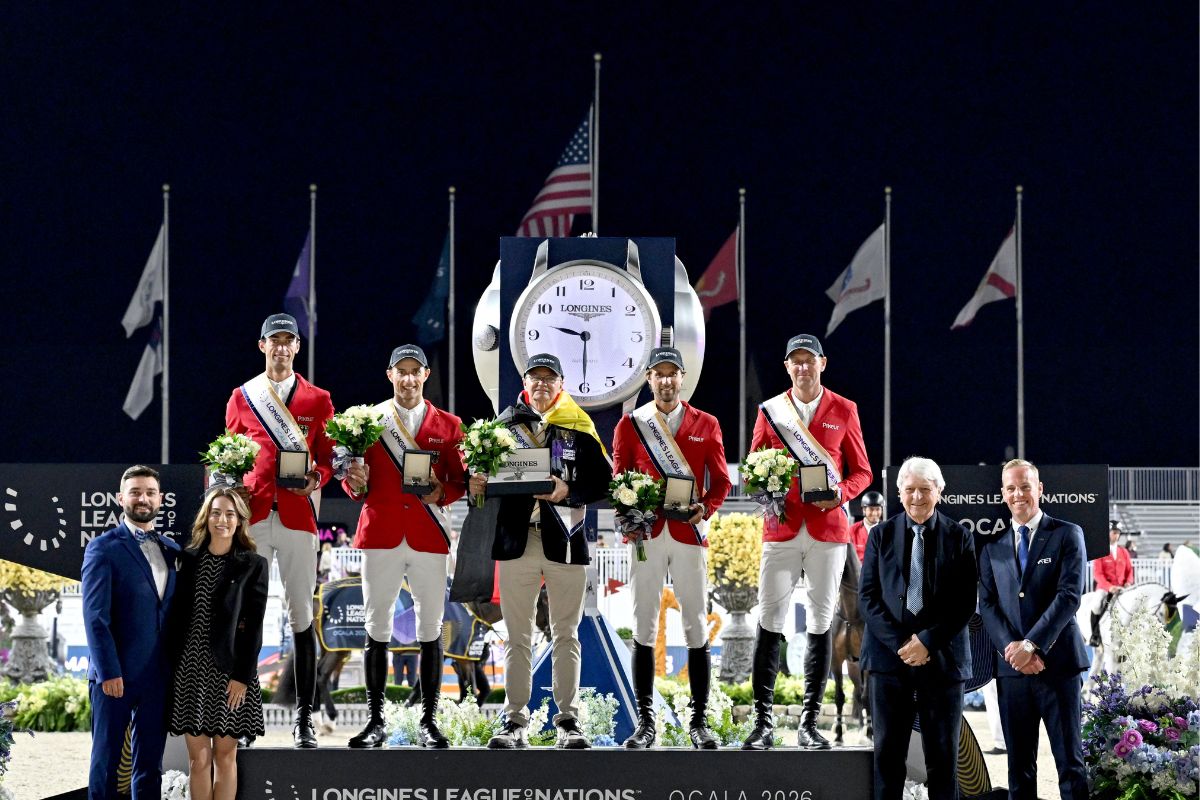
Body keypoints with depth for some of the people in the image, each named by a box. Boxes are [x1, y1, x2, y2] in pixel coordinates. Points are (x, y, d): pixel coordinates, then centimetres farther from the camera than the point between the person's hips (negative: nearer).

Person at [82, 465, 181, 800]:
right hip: (116, 675, -5)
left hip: (159, 676, 5)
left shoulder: (171, 550, 13)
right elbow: (95, 617, -10)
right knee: (106, 761, 2)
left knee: (150, 764, 7)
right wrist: (108, 672, -17)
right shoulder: (103, 548, -4)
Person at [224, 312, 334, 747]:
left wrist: (316, 479, -10)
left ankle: (304, 716, 5)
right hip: (252, 516, 1)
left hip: (297, 515, -1)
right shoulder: (241, 397, 12)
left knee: (301, 615, 1)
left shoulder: (318, 400, 9)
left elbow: (328, 458, 11)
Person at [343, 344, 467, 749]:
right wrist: (355, 485, -12)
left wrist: (441, 492, -10)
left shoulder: (448, 424, 9)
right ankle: (376, 722, 5)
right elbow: (354, 482, 10)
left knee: (430, 629, 1)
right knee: (376, 629, 1)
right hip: (380, 534, 0)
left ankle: (429, 721, 7)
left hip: (429, 537, 0)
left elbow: (460, 480, 10)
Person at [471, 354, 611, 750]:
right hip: (516, 539, 1)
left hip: (564, 539, -1)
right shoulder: (506, 424, 10)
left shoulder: (579, 427, 5)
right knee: (518, 637, 4)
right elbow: (488, 474, 12)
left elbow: (602, 480, 0)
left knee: (565, 636, 3)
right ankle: (515, 722, 7)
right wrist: (476, 484, -11)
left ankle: (568, 721, 7)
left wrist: (568, 491, -17)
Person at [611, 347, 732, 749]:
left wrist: (705, 509, -11)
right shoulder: (630, 424, 8)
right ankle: (645, 721, 4)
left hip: (689, 533, 0)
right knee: (644, 626, 0)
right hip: (646, 534, 0)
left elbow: (721, 482, 8)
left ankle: (699, 721, 5)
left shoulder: (706, 425, 9)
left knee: (697, 626, 0)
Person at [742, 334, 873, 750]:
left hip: (827, 526, 0)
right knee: (769, 622, -5)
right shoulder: (770, 411, 9)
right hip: (781, 528, 0)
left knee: (821, 623, 2)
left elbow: (861, 471, 10)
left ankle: (810, 723, 6)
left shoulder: (843, 411, 7)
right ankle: (763, 723, -3)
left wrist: (841, 493, -11)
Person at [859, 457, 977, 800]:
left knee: (943, 756, 2)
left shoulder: (959, 537, 4)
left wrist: (927, 642, -12)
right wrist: (900, 643, -10)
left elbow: (966, 603, -1)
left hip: (942, 658, -1)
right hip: (889, 656, 1)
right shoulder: (881, 535, 7)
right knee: (888, 755, 2)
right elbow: (867, 596, 2)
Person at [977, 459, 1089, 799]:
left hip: (1058, 664, -3)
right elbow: (987, 605, 7)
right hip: (1011, 669, 3)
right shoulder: (993, 546, 14)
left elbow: (1070, 595, -8)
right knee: (1019, 767, 5)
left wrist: (1031, 645, -15)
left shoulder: (1067, 535, 3)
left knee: (1070, 762, -3)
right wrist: (1011, 648, -11)